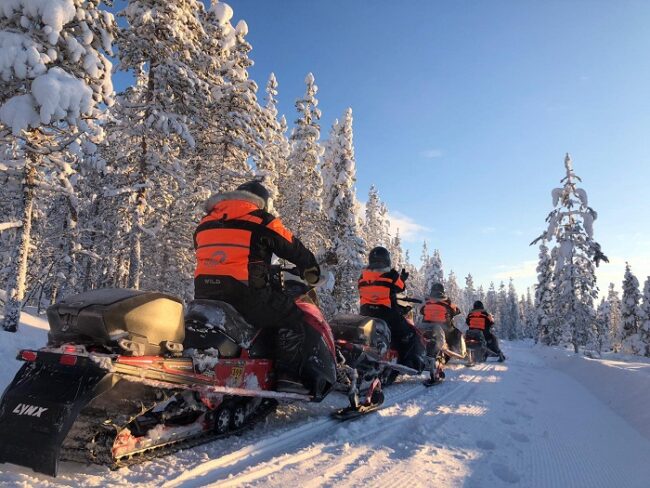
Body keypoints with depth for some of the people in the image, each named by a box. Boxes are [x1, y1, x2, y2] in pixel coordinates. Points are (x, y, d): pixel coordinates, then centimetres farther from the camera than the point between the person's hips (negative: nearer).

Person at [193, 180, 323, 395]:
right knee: (292, 318, 6)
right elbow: (295, 249, 11)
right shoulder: (261, 220, 5)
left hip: (204, 295, 6)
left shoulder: (205, 222, 22)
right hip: (245, 295, -6)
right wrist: (313, 271, 29)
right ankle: (288, 376, -3)